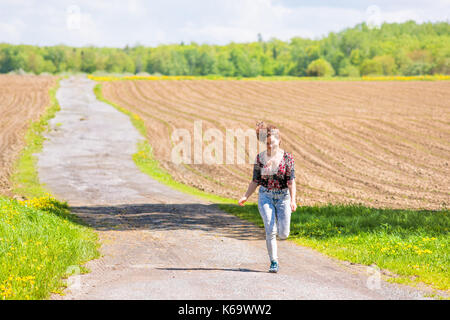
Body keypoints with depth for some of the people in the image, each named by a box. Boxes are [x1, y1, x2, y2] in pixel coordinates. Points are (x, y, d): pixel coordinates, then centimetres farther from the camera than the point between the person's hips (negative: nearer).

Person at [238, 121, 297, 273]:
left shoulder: (287, 157, -6)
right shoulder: (260, 158, 0)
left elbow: (291, 181, -10)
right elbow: (255, 181, 6)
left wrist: (293, 200, -21)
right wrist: (245, 196, -5)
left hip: (283, 196, -1)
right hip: (265, 196, 1)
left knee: (283, 234, -2)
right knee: (270, 230, -13)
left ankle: (280, 225, 36)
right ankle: (274, 262, -4)